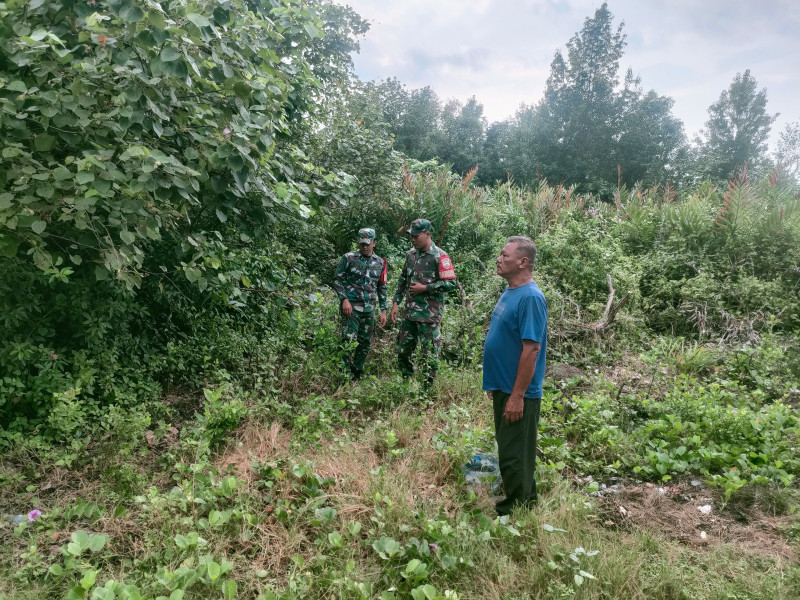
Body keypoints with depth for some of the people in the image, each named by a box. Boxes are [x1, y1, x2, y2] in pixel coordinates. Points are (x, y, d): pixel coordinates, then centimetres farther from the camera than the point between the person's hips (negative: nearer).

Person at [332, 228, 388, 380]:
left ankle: (358, 375, 23)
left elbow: (382, 288, 15)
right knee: (349, 340, -13)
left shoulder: (380, 263, 10)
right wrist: (344, 299, -13)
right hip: (351, 306, -4)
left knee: (365, 343, 9)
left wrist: (383, 310, 11)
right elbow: (337, 280, 0)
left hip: (369, 310, 4)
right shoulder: (349, 258, -1)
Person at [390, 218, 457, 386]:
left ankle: (428, 387, 13)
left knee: (430, 353, 1)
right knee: (403, 350, 14)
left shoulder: (440, 256, -11)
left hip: (429, 315, -7)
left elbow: (451, 283, -15)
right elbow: (403, 280, 17)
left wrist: (424, 288, -16)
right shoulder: (411, 254, 10)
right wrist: (396, 303, 11)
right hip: (409, 312, 7)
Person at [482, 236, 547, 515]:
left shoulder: (530, 298, -21)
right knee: (508, 450, 21)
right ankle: (526, 499, 38)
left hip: (518, 394, -9)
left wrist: (517, 397, -24)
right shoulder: (509, 291, 9)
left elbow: (531, 349, -24)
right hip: (503, 387, 10)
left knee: (515, 456, 3)